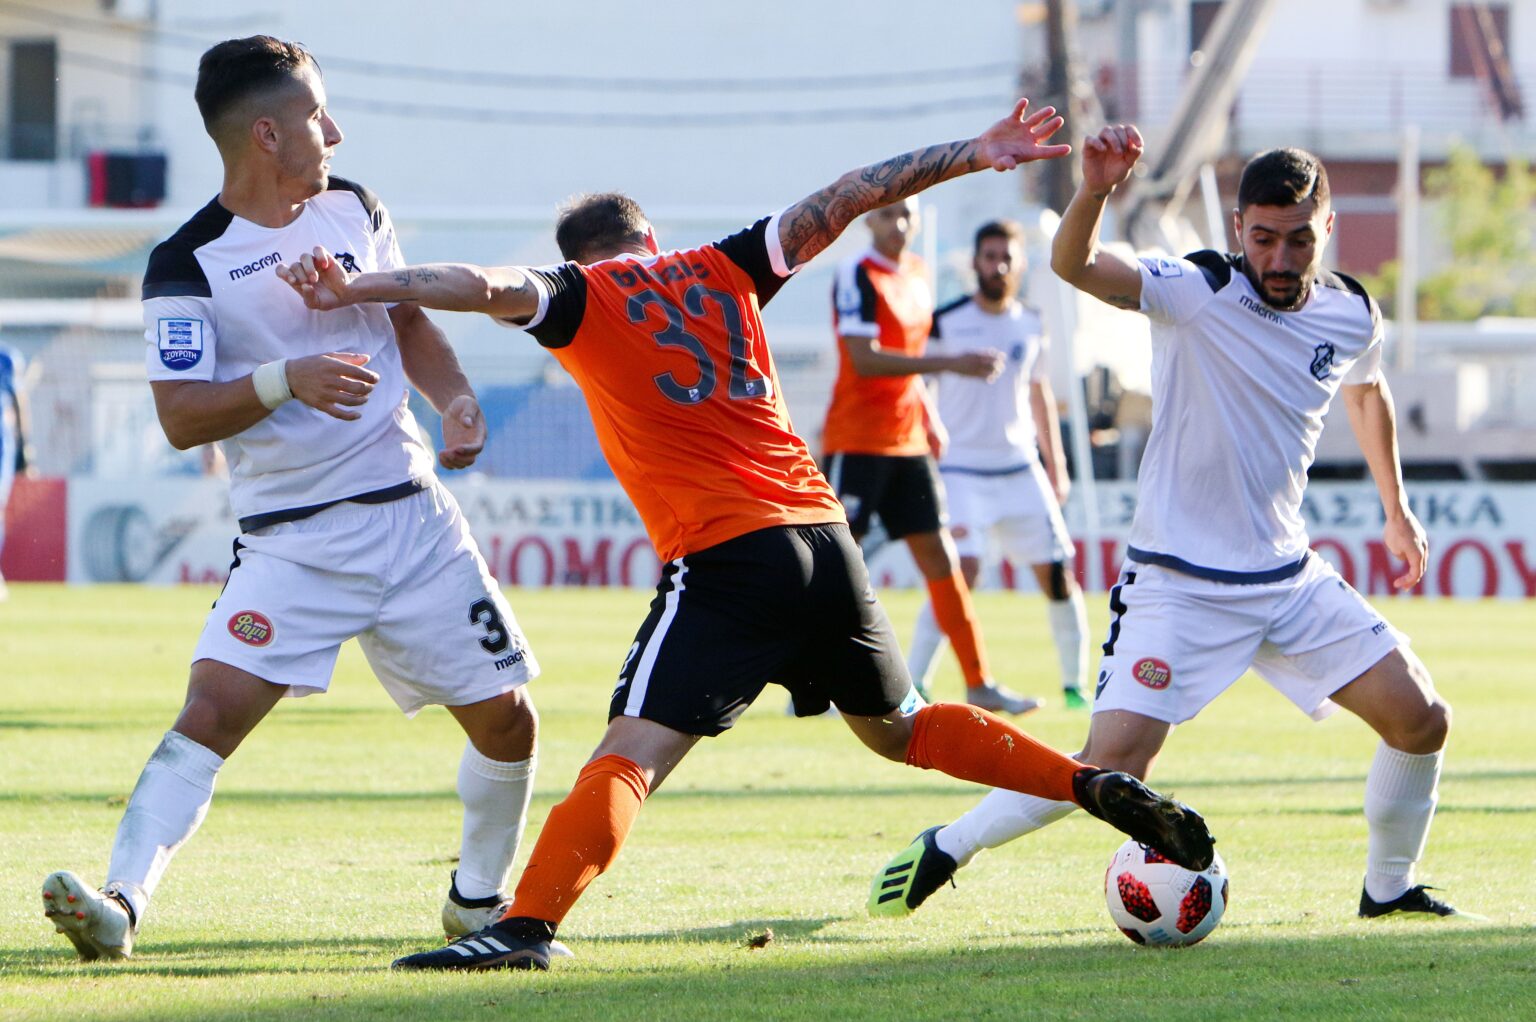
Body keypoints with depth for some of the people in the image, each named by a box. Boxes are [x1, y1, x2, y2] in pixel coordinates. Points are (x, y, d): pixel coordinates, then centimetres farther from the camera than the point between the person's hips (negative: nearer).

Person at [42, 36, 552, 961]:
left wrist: (455, 397, 3)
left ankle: (479, 900, 27)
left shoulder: (353, 209, 8)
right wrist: (283, 380, -28)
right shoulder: (188, 265, -10)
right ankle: (122, 902, -26)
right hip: (292, 541, -5)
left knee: (506, 719, 6)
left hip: (413, 514, 5)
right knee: (215, 706, -22)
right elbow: (180, 417, -14)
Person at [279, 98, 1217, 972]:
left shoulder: (580, 298, 6)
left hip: (727, 558, -5)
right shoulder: (721, 270, 18)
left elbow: (488, 285, -12)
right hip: (828, 538, 5)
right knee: (901, 729, 25)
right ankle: (1100, 786, 21)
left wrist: (355, 289, -19)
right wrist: (971, 156, 23)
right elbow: (846, 199, 18)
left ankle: (527, 926, -29)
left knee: (631, 754, -15)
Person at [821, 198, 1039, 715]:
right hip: (858, 439, -7)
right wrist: (951, 363, -26)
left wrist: (927, 415, 16)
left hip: (908, 440, 7)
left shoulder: (916, 274, 13)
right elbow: (865, 360, -22)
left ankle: (980, 683, 8)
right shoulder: (856, 275, -12)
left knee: (941, 557, 5)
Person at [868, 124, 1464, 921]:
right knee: (1114, 763, -17)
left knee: (1420, 720, 0)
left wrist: (1396, 509, 31)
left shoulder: (1351, 314, 1)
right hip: (1177, 581, -5)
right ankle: (947, 848, 3)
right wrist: (1095, 191, -54)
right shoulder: (1197, 292, -16)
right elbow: (1074, 266, -34)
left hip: (1289, 578, 5)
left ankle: (1389, 887, 23)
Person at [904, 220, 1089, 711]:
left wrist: (1056, 466, 18)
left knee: (1057, 574, 0)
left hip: (1021, 469, 5)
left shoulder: (1031, 325, 8)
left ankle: (1075, 683, 14)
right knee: (960, 572, -20)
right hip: (961, 469, -4)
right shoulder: (945, 321, -5)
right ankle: (912, 684, -15)